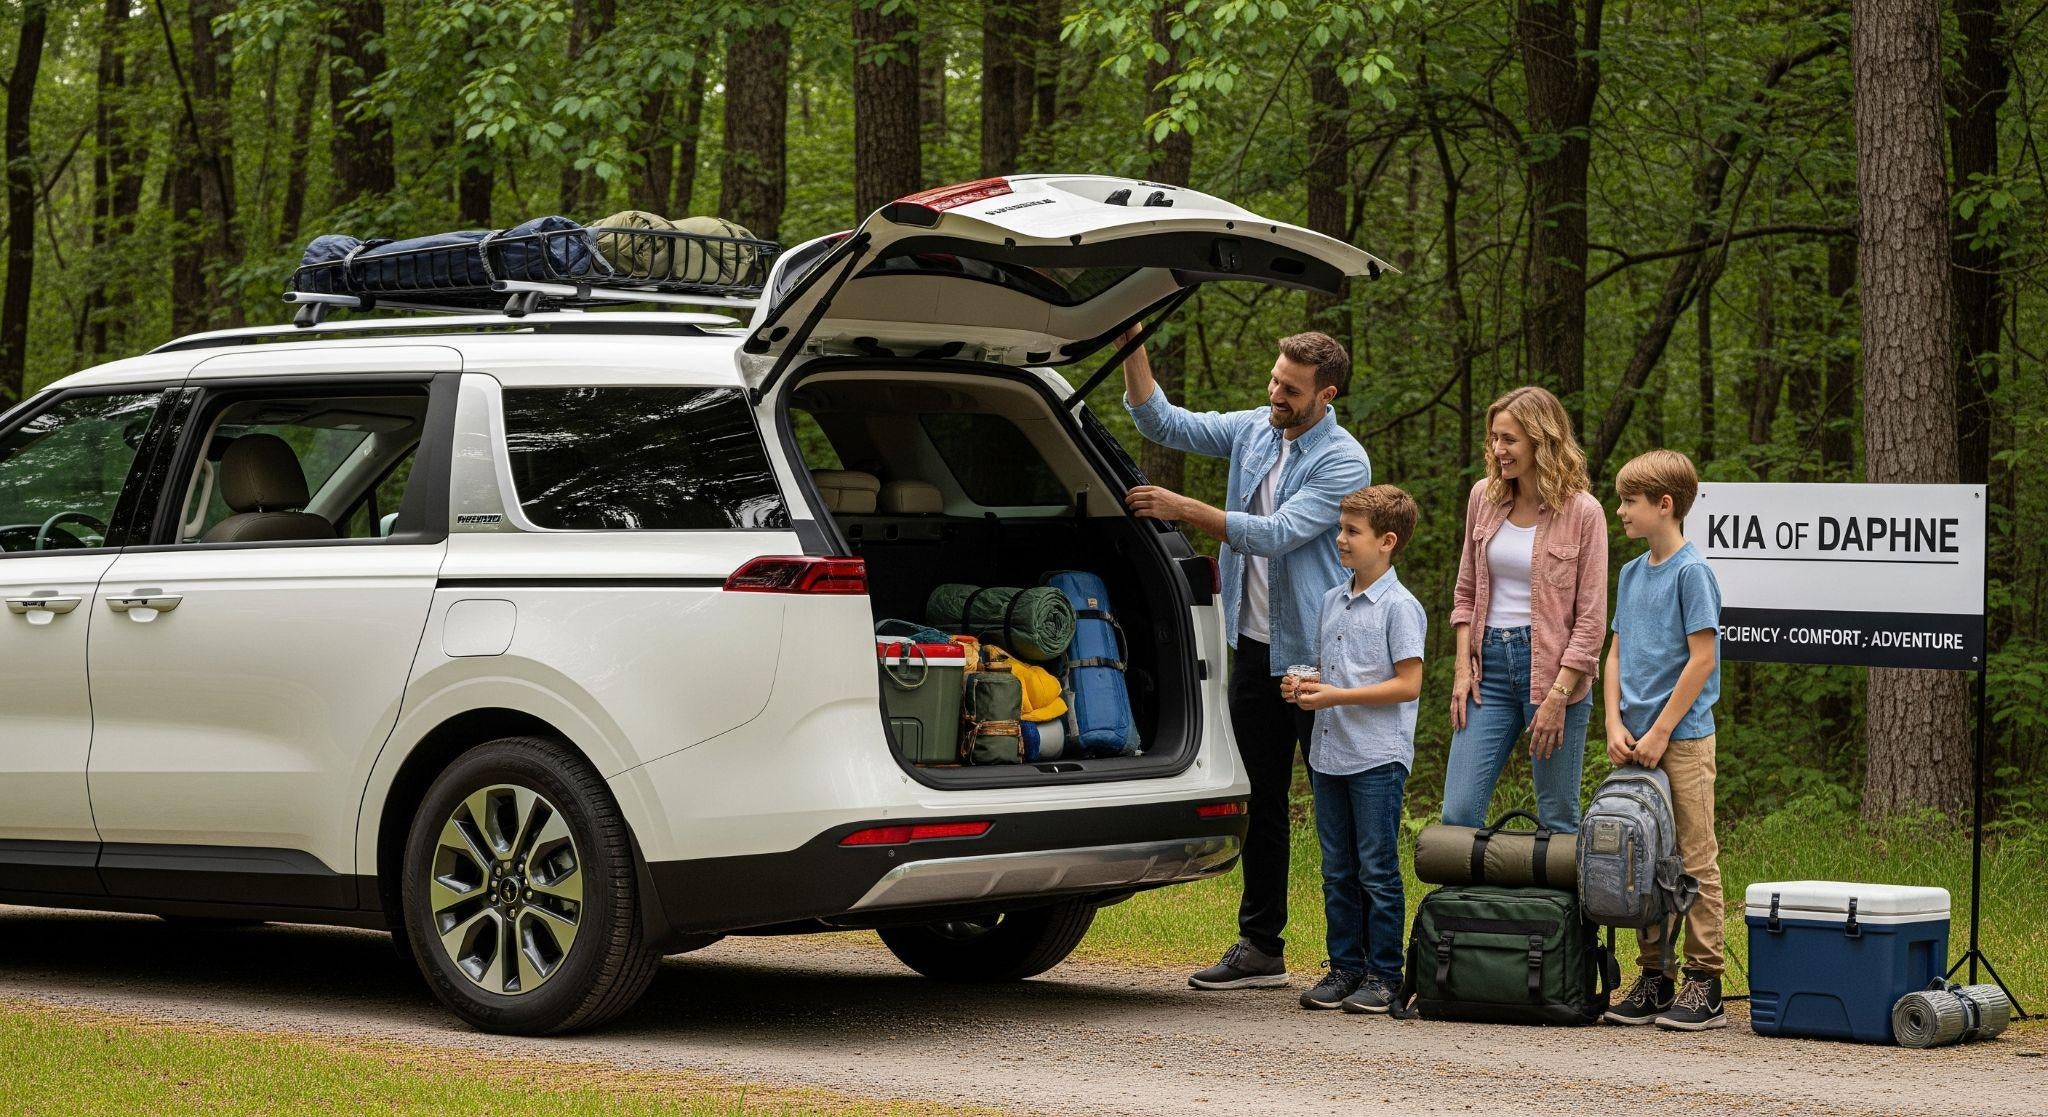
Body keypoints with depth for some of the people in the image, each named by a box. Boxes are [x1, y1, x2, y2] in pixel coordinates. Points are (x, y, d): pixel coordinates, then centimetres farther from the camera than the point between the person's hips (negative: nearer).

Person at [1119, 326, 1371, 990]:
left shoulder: (1343, 462, -15)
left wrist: (1180, 508, -23)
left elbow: (1275, 535, -23)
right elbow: (1162, 422, 5)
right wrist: (1131, 344, -8)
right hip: (1254, 645, 7)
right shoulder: (1253, 430, 6)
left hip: (1315, 653, -7)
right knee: (1261, 800, 11)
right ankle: (1261, 946, 18)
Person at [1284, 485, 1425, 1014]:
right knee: (1337, 871, 10)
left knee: (1377, 871, -2)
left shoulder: (1399, 607, -10)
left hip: (1377, 757, -7)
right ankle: (1345, 967, 17)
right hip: (1329, 753, 7)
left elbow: (1408, 684, -14)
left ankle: (1383, 975, 4)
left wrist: (1336, 696, -17)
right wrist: (1303, 685, 2)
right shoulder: (1332, 601, 13)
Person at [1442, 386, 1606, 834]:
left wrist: (1558, 695, -13)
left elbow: (1591, 618, -8)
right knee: (1458, 814, -2)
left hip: (1552, 667, -4)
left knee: (1558, 820, 3)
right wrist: (1463, 667, 4)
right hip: (1490, 662, 4)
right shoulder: (1484, 498, 7)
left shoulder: (1582, 512, -7)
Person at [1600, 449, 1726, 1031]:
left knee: (1694, 859, -5)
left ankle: (1704, 984, -3)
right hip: (1635, 742, 7)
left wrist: (1660, 732, -13)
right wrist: (1616, 726, 1)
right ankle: (1654, 977, 16)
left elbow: (1702, 658, -13)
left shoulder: (1692, 571, -9)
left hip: (1683, 738, -7)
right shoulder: (1631, 573, 13)